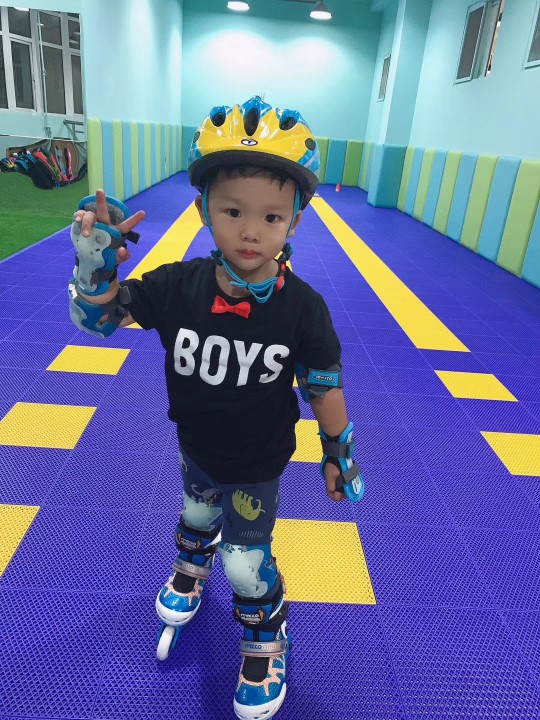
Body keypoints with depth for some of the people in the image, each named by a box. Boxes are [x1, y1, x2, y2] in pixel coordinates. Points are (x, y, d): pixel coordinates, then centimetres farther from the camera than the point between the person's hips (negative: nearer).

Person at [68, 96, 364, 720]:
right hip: (196, 449, 4)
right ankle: (189, 572, 68)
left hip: (258, 465, -3)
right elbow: (98, 318, -10)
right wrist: (97, 263, -29)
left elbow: (324, 387, -13)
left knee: (246, 563, 11)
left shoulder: (302, 307, -27)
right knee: (197, 513, 32)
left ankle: (267, 640, 45)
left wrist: (338, 454, -3)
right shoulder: (178, 286, -21)